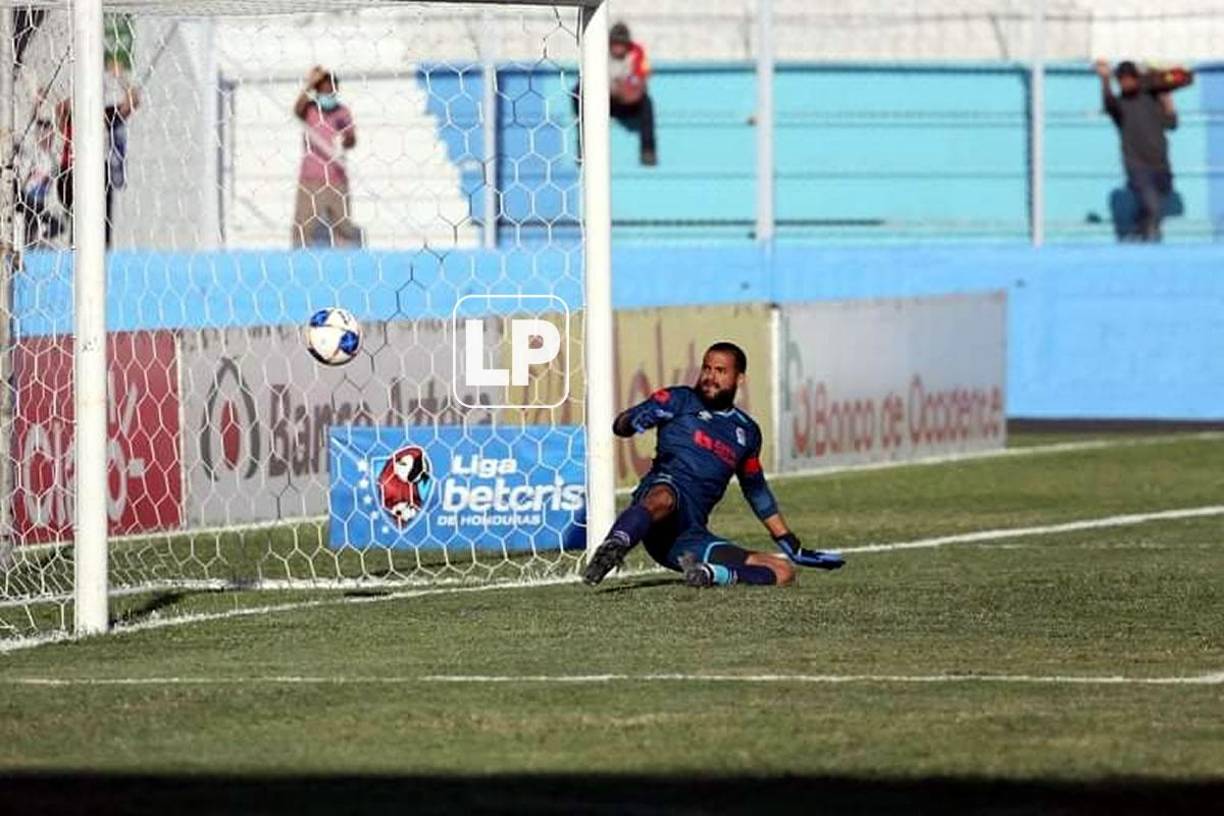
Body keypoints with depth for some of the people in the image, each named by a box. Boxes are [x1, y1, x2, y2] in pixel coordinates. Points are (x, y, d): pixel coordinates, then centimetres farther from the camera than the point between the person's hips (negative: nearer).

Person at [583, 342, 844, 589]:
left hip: (690, 538, 5)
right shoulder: (680, 400, 12)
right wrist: (634, 421, -24)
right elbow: (621, 425, 3)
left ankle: (709, 573, -25)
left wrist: (793, 547, 39)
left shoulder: (747, 431, 25)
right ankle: (613, 547, -63)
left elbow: (756, 491, 37)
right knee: (663, 498, -44)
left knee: (783, 572, -9)